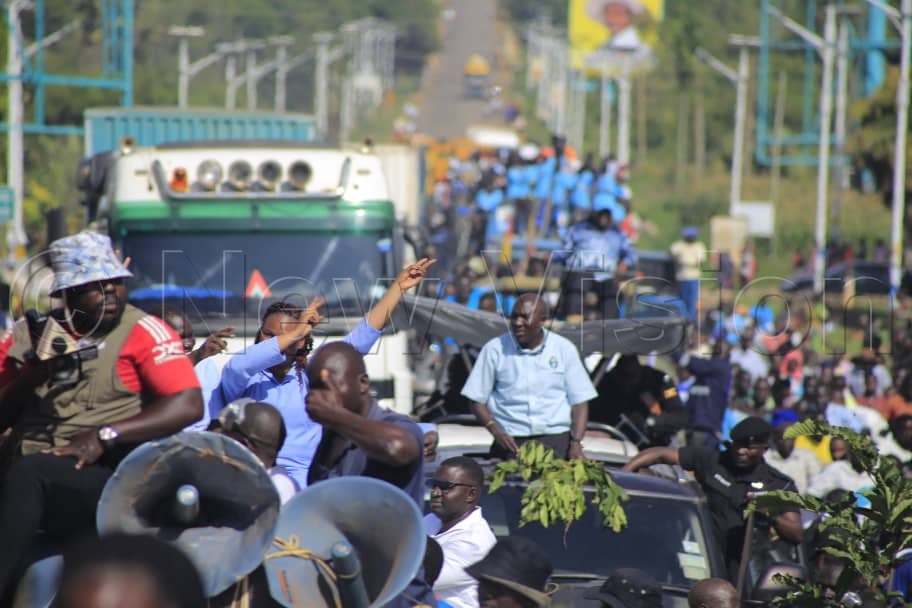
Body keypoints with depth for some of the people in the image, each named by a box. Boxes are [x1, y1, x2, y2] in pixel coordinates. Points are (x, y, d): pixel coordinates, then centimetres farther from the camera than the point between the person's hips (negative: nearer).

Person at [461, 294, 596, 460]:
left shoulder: (565, 349, 7)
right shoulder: (494, 350, 5)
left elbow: (579, 402, 8)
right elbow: (477, 401, 7)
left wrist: (576, 443, -6)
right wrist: (496, 431, -10)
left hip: (557, 440, 0)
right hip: (511, 441, 0)